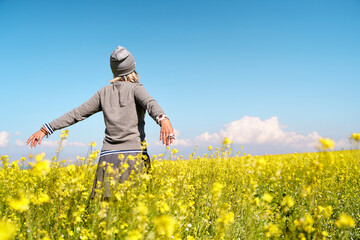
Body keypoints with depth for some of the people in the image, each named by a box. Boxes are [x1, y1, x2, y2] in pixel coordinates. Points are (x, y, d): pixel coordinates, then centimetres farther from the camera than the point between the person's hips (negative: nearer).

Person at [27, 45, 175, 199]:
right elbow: (150, 104, -16)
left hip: (108, 157, 3)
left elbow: (76, 114, 15)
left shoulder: (104, 93, 15)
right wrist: (164, 120, -35)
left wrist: (46, 129, 20)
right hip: (134, 155, -3)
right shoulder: (135, 88, 6)